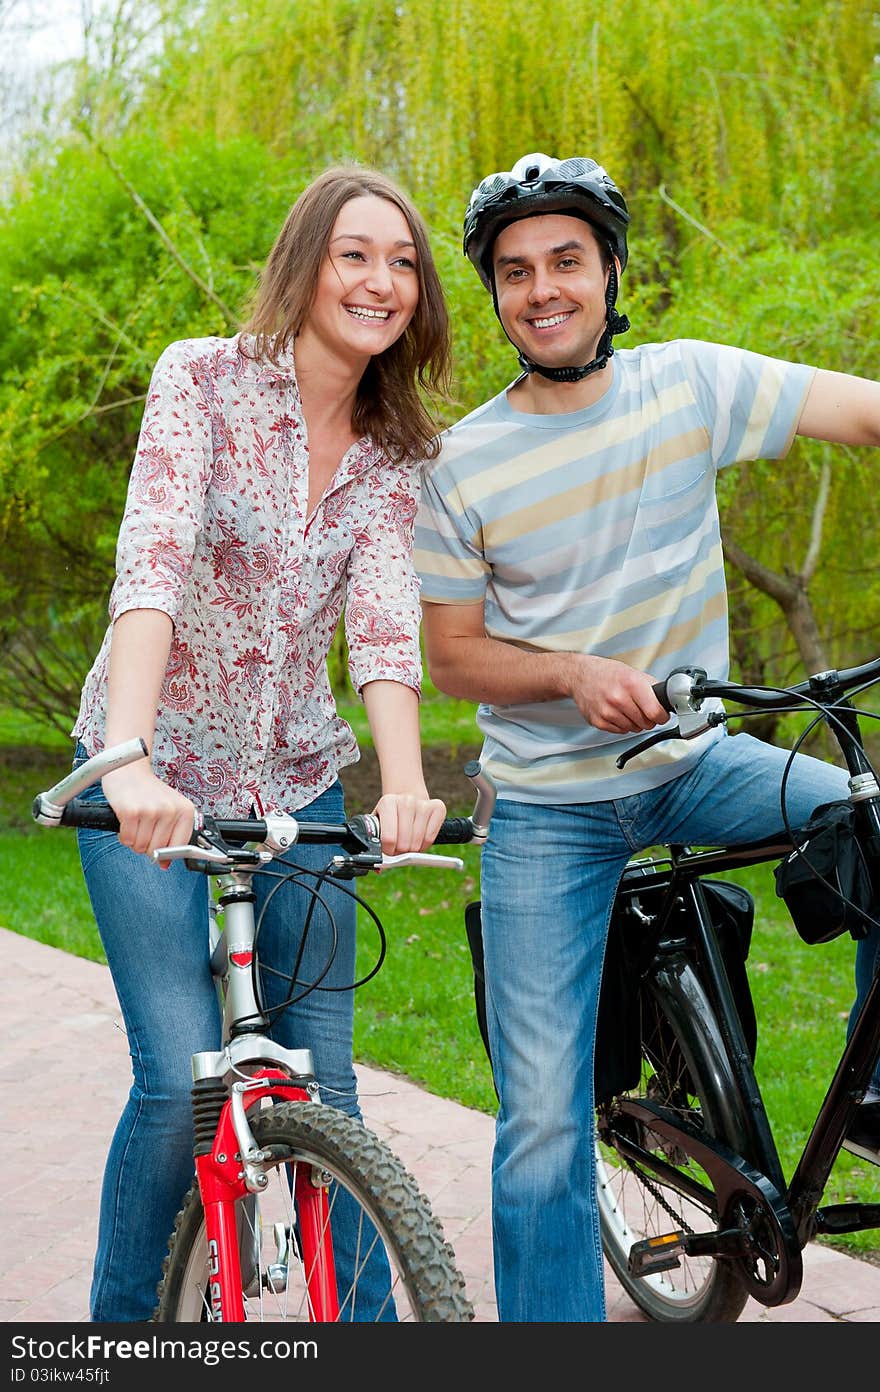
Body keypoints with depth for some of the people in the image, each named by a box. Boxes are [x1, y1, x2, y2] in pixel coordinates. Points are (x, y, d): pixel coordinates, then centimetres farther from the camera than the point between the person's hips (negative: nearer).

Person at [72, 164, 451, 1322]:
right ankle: (118, 1318, 12)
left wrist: (405, 785, -31)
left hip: (298, 779, 4)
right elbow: (151, 565, -25)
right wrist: (129, 759, -39)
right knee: (183, 1081, -11)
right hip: (155, 778, -4)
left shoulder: (395, 451, 1)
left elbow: (384, 618, -13)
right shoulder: (202, 379, -11)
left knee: (322, 1078, 4)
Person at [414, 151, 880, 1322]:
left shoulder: (691, 384, -5)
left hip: (696, 760, 2)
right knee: (544, 1122, -6)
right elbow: (451, 656, -2)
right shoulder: (460, 466, -7)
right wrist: (575, 673, -20)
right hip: (550, 807, -2)